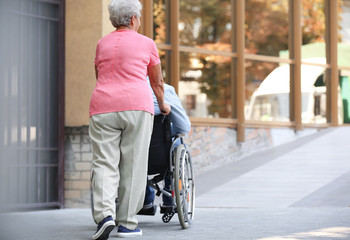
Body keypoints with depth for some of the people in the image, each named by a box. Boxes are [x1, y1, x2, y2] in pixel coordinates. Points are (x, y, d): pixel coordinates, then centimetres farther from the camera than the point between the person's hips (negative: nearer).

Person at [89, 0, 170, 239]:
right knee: (133, 165, 3)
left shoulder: (102, 43, 18)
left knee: (104, 163, 1)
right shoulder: (146, 43, 9)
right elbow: (157, 82, 18)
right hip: (136, 104, -2)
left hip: (103, 105, 2)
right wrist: (163, 105, 36)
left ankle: (105, 214, -20)